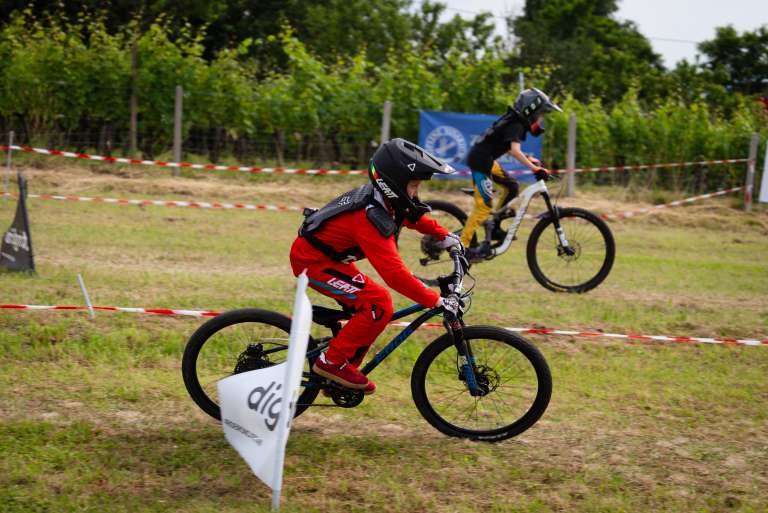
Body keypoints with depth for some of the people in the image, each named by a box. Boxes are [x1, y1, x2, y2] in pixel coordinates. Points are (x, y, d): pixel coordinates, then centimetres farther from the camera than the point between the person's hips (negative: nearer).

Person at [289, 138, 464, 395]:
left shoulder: (382, 198, -5)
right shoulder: (371, 218, -32)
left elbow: (413, 217, 20)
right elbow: (394, 272, -37)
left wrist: (444, 235, 13)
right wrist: (436, 301, -35)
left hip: (330, 255, 10)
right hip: (313, 261, -10)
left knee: (369, 310, 10)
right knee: (378, 305, -19)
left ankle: (347, 368, 22)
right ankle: (331, 362, -9)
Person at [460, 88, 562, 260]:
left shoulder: (515, 121, 12)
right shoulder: (516, 126, -17)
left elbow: (508, 148, 23)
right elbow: (515, 151, -33)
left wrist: (529, 160, 17)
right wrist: (534, 168, -38)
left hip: (487, 160, 10)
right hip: (480, 161, -10)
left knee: (512, 187, 14)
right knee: (484, 206, -10)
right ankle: (462, 245, -8)